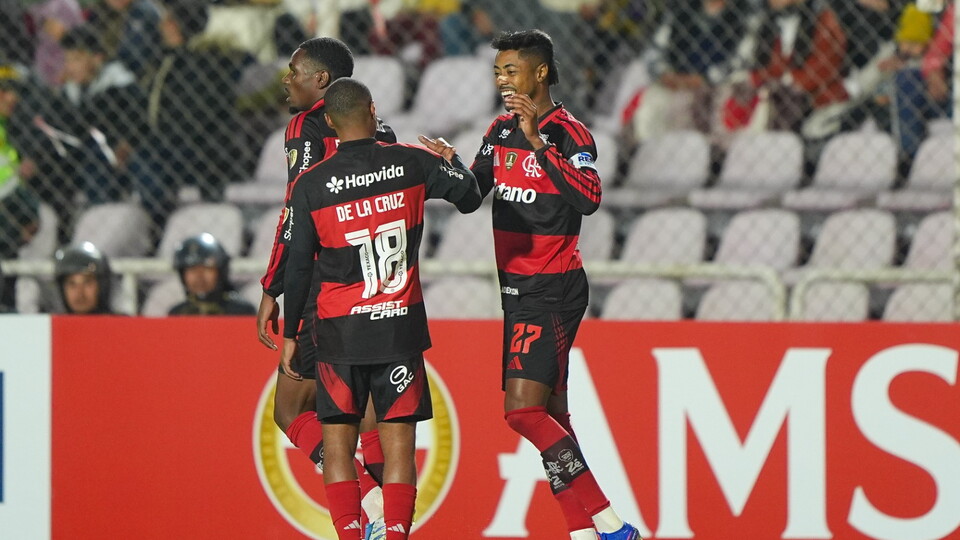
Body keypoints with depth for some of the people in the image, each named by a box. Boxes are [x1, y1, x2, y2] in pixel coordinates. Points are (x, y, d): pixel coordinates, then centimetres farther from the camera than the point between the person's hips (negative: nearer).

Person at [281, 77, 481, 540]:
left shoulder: (311, 185, -5)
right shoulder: (412, 162, -4)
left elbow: (298, 267, -1)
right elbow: (470, 198, 9)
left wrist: (290, 334, 9)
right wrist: (451, 157, 29)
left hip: (339, 329, 0)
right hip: (401, 325, 1)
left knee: (338, 444, 6)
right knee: (399, 443, 3)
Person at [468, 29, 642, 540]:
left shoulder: (568, 132, -12)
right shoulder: (500, 130, 12)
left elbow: (588, 198, -27)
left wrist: (537, 141, -30)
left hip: (553, 290, -8)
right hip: (518, 287, 8)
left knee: (523, 410, -16)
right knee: (549, 415, 7)